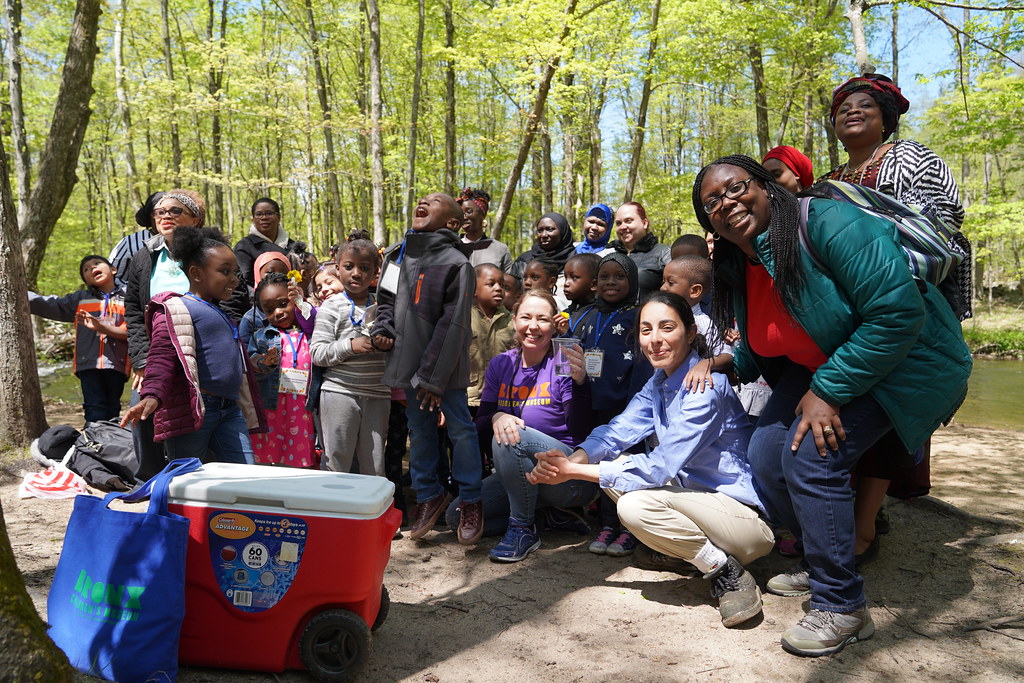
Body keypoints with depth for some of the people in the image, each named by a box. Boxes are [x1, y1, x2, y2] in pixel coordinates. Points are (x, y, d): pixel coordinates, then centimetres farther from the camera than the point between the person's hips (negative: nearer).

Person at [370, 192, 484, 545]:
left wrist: (433, 377, -16)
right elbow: (386, 298, 20)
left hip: (444, 366, -6)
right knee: (419, 430, 15)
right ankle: (428, 494, 29)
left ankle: (471, 500, 17)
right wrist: (382, 328, -3)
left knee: (460, 429, 2)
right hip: (408, 361, 6)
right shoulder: (396, 254, 9)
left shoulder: (456, 263, -11)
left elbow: (452, 325, -15)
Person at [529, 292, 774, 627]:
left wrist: (574, 472, -26)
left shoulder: (706, 388, -22)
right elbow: (619, 431, -5)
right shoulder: (658, 383, 5)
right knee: (612, 463, 0)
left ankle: (728, 574, -10)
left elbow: (660, 467, -26)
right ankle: (688, 545, 9)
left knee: (637, 504, -29)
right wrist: (572, 460, -26)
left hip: (748, 516, -9)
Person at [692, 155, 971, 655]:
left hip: (900, 363, -8)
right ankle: (818, 564, 23)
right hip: (820, 366, 8)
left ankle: (842, 608, -5)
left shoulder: (826, 223, -26)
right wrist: (728, 364, -3)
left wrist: (829, 391, -27)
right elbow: (763, 347, 16)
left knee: (812, 458, -21)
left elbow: (899, 313, -30)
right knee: (765, 455, -1)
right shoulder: (736, 268, -1)